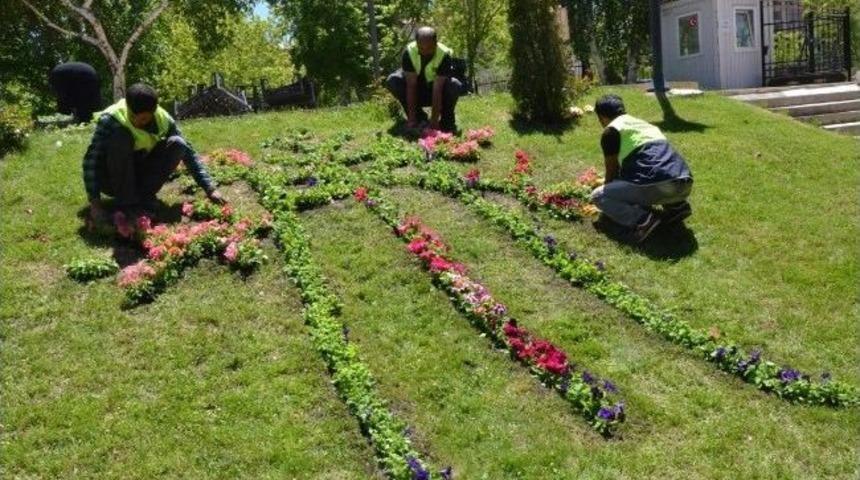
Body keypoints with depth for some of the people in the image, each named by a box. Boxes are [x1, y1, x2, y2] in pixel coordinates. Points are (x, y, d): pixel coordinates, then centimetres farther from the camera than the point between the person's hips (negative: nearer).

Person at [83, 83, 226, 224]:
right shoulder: (110, 118, -25)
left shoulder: (163, 120, -14)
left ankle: (143, 195, -11)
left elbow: (188, 153, -12)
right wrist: (95, 202, -38)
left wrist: (210, 189, -21)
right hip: (111, 180, -3)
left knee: (177, 144, -20)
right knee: (120, 136, -32)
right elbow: (91, 159, -29)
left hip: (138, 175, 3)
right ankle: (126, 202, -24)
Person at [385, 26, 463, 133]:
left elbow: (437, 89, -32)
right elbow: (411, 85, -25)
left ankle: (447, 119, -4)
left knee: (456, 86, -33)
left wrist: (434, 121, -36)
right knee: (392, 81, -24)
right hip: (417, 92, 2)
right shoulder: (409, 52, -23)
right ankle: (419, 116, -6)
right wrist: (411, 118, -30)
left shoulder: (444, 54, -27)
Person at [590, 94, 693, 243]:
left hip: (657, 186, -7)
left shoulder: (611, 131, 8)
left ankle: (642, 219, -10)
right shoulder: (645, 124, 31)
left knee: (598, 196, 11)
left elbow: (612, 172, 17)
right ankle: (676, 207, 16)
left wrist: (608, 190, 38)